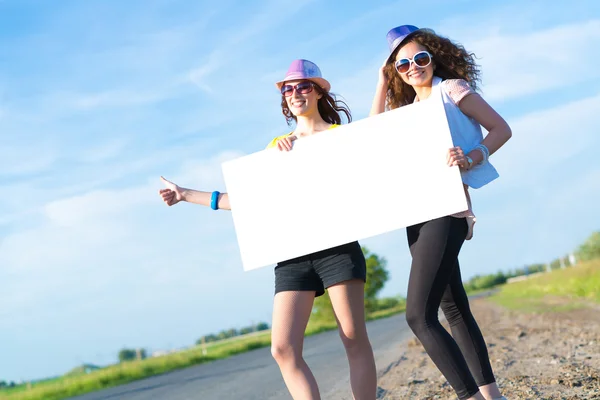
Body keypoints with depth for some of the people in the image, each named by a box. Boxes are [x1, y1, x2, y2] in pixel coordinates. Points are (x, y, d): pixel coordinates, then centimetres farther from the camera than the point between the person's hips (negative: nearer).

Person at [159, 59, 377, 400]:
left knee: (355, 339, -6)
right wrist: (186, 195, 21)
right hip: (293, 253, 4)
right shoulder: (277, 146, 20)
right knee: (284, 349, -9)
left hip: (335, 244, -3)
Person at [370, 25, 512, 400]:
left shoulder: (451, 89, 0)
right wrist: (383, 86, 12)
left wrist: (472, 158, -22)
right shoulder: (407, 108, 20)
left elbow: (501, 129, -4)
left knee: (420, 315, -18)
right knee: (454, 309, 10)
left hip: (446, 209, -9)